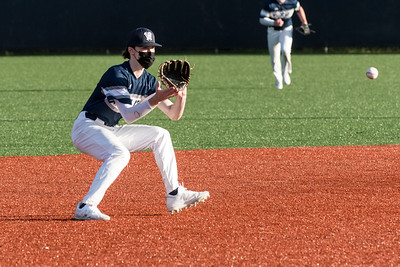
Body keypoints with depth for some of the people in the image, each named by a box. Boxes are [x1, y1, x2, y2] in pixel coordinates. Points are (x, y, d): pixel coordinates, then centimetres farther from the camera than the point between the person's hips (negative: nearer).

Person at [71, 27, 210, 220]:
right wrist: (156, 99, -39)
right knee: (120, 154, -34)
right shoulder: (117, 74, -19)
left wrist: (181, 95, -15)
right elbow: (128, 116, -30)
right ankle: (86, 208, -36)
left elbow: (174, 114, 5)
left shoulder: (148, 81, 6)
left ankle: (175, 196, 6)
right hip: (87, 128, -9)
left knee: (160, 135, 5)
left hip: (110, 132, 9)